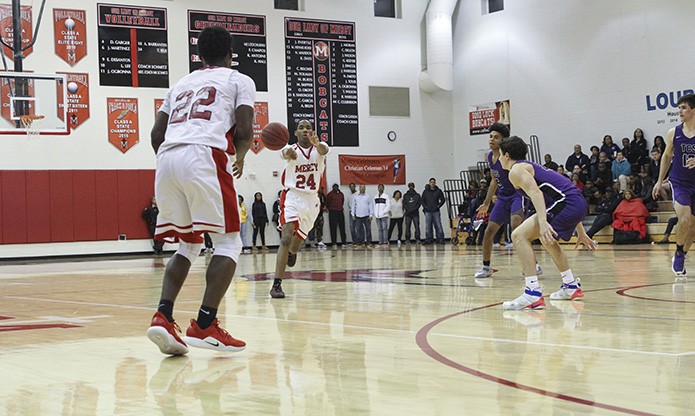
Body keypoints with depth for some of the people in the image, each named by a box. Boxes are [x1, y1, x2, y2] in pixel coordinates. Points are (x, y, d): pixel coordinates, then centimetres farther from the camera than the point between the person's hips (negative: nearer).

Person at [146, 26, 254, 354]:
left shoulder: (181, 84, 31)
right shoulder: (239, 81, 17)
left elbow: (157, 135, 21)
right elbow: (243, 132, 3)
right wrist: (239, 157, 23)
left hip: (167, 158, 6)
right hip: (204, 157, -5)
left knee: (188, 245, 18)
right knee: (228, 243, 3)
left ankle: (163, 316, -1)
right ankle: (204, 325, -10)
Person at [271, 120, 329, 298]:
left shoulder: (318, 148, -5)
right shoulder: (292, 148, -10)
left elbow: (324, 150, -31)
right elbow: (286, 153, -36)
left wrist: (316, 142, -57)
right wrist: (288, 153, -63)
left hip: (312, 199, 4)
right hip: (292, 197, -4)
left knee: (300, 237, 19)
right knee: (287, 237, -22)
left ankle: (291, 252, 59)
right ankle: (276, 285, -25)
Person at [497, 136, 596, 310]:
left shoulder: (516, 170, 3)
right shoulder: (533, 167, 32)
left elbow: (535, 193, -17)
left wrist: (542, 222, -32)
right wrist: (580, 232, 35)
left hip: (566, 203, -10)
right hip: (580, 203, 10)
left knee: (519, 236, -11)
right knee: (547, 238, 33)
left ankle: (533, 294, -20)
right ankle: (571, 287, 37)